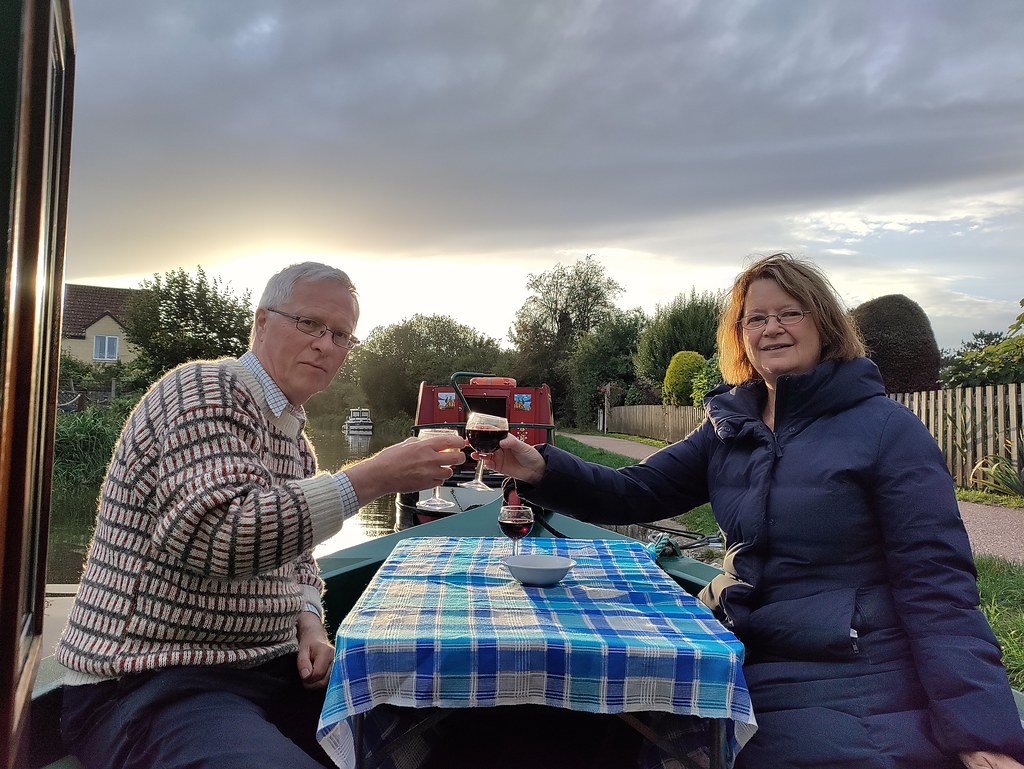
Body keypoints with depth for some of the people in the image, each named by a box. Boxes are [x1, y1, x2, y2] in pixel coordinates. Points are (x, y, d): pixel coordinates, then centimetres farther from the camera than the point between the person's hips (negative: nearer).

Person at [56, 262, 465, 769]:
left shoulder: (296, 439, 15)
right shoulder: (204, 390, -13)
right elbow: (213, 533, -28)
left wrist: (309, 623, 2)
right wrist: (372, 478, -30)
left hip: (270, 670, 8)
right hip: (149, 685, -8)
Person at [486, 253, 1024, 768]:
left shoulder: (886, 428, -11)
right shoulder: (730, 424, 4)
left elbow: (937, 586, -13)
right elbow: (637, 493, -2)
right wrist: (542, 470, -18)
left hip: (853, 700, -4)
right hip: (745, 669, 5)